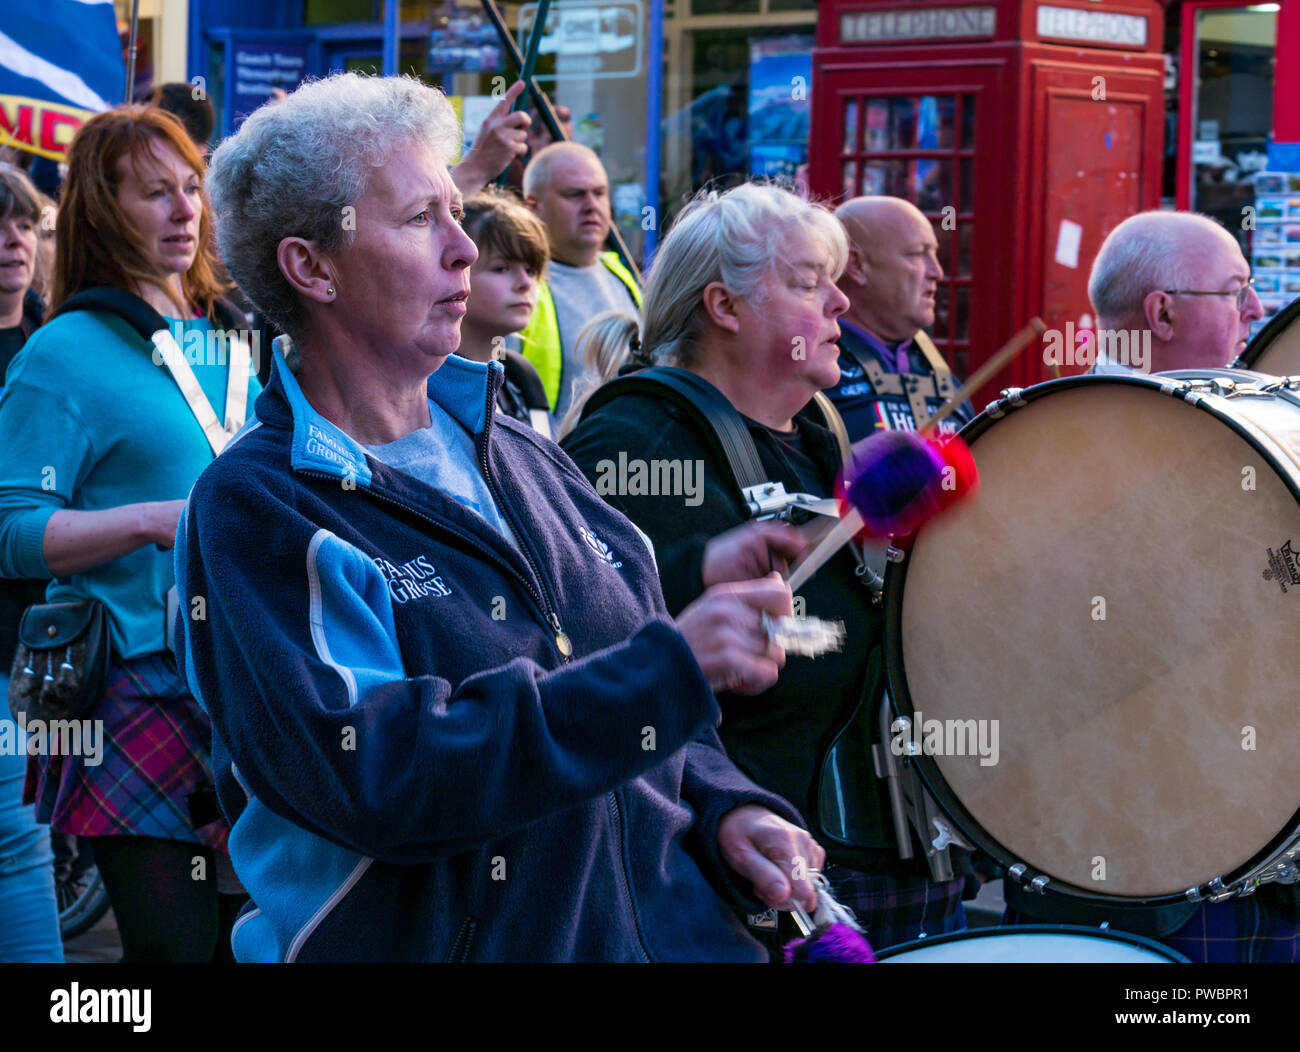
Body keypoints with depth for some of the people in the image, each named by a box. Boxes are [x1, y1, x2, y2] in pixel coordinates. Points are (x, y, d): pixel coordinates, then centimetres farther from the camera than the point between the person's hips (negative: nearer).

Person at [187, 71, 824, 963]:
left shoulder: (513, 453, 9)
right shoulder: (253, 510, -13)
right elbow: (374, 775, -24)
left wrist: (727, 810, -4)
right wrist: (670, 665, -25)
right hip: (456, 939, -6)